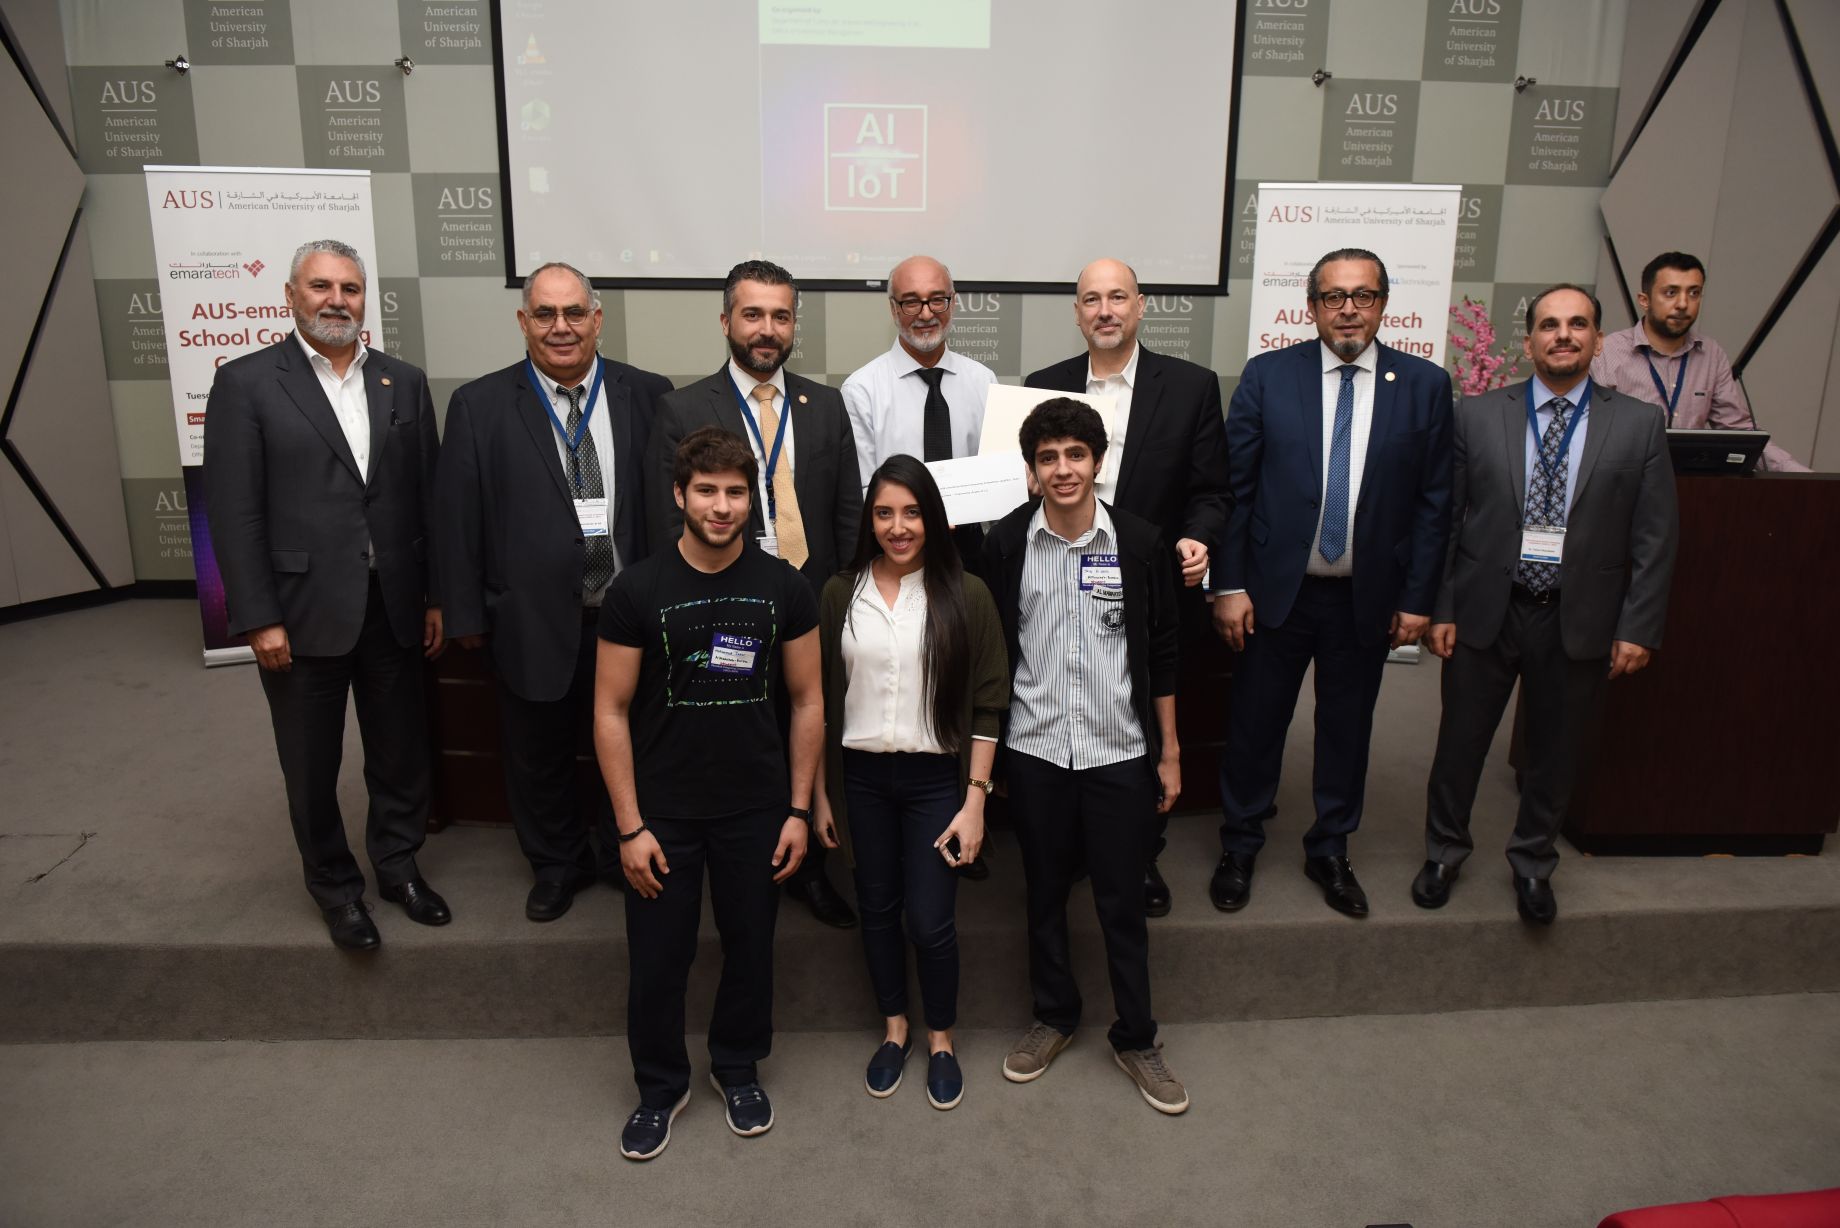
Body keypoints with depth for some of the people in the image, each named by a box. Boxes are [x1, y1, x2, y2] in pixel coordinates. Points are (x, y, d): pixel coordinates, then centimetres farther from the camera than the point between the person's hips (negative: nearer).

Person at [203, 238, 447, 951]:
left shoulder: (404, 382, 7)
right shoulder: (245, 384, -4)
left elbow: (428, 497, 6)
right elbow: (233, 512, -7)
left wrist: (437, 597, 4)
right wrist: (258, 619, -11)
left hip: (394, 607, 3)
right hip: (301, 612, -2)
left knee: (402, 751, 14)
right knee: (313, 765, 12)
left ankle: (399, 864, 35)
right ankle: (334, 884, 32)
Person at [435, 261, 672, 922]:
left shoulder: (648, 395, -2)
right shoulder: (480, 405, -4)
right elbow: (458, 519, -2)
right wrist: (466, 614, -2)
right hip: (534, 621, 0)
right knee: (539, 756, 17)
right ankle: (557, 864, 40)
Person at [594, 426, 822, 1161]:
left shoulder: (784, 588, -5)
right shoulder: (636, 591, -9)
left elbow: (807, 700, 1)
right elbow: (611, 712, -6)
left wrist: (799, 810, -2)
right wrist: (630, 826, -9)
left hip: (756, 810, 1)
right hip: (663, 812, -1)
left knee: (751, 947, 15)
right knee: (657, 959, 10)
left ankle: (738, 1069, 40)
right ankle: (661, 1086, 35)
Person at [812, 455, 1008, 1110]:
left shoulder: (966, 596, -6)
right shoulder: (840, 594, 1)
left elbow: (987, 705, -5)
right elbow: (822, 700, 5)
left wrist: (974, 801, -8)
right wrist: (821, 793, 5)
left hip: (937, 778, -2)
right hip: (861, 776, 2)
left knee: (930, 920, 1)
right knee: (877, 909, 14)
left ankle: (941, 1041, 27)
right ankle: (894, 1030, 36)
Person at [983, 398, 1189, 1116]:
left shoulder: (1139, 543, -5)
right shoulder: (1005, 543, -4)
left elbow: (1161, 654, 2)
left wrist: (1169, 752, 4)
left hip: (1120, 753, 0)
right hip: (1034, 752, 1)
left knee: (1123, 902, 9)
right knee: (1045, 894, 15)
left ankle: (1136, 1041, 27)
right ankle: (1053, 1018, 36)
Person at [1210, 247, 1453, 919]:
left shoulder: (1424, 384, 0)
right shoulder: (1268, 376, -4)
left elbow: (1433, 501, 2)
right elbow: (1233, 487, -4)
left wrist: (1418, 598, -1)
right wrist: (1229, 585, -8)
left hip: (1368, 598, 1)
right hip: (1277, 589, -1)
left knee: (1347, 729, 14)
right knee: (1254, 724, 9)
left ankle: (1330, 851, 34)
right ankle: (1239, 848, 29)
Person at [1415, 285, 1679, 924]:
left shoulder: (1639, 425, 0)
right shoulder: (1477, 415, 0)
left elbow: (1656, 537, 0)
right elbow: (1444, 519, 0)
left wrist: (1638, 628, -4)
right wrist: (1440, 609, -3)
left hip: (1578, 622, 1)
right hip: (1485, 611, 0)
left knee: (1556, 752, 14)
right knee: (1460, 741, 11)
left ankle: (1533, 864, 36)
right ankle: (1443, 852, 33)